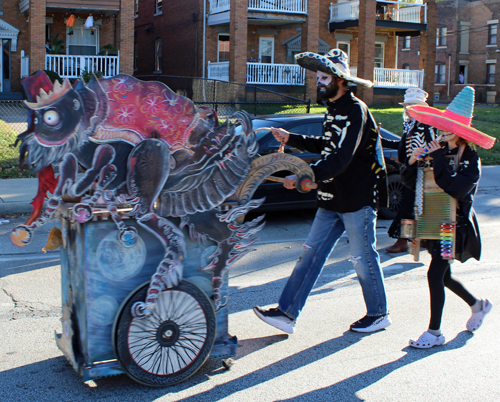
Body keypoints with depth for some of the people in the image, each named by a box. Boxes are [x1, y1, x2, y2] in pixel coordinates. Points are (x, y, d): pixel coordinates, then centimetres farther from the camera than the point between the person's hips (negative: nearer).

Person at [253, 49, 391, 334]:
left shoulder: (355, 110, -17)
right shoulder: (335, 109, 13)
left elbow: (341, 158, -27)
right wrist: (291, 139, 22)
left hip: (358, 198, -9)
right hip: (333, 199, 9)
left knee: (363, 258, 4)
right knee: (311, 253, 6)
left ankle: (379, 314, 23)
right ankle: (287, 313, 8)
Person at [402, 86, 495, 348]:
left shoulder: (470, 159, -12)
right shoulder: (438, 151, 3)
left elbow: (456, 188, -29)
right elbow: (412, 182, 5)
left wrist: (438, 160, -27)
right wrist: (413, 163, -14)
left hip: (455, 224, -7)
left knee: (435, 274, -11)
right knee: (444, 276, 17)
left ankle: (434, 332, 2)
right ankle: (478, 305, 43)